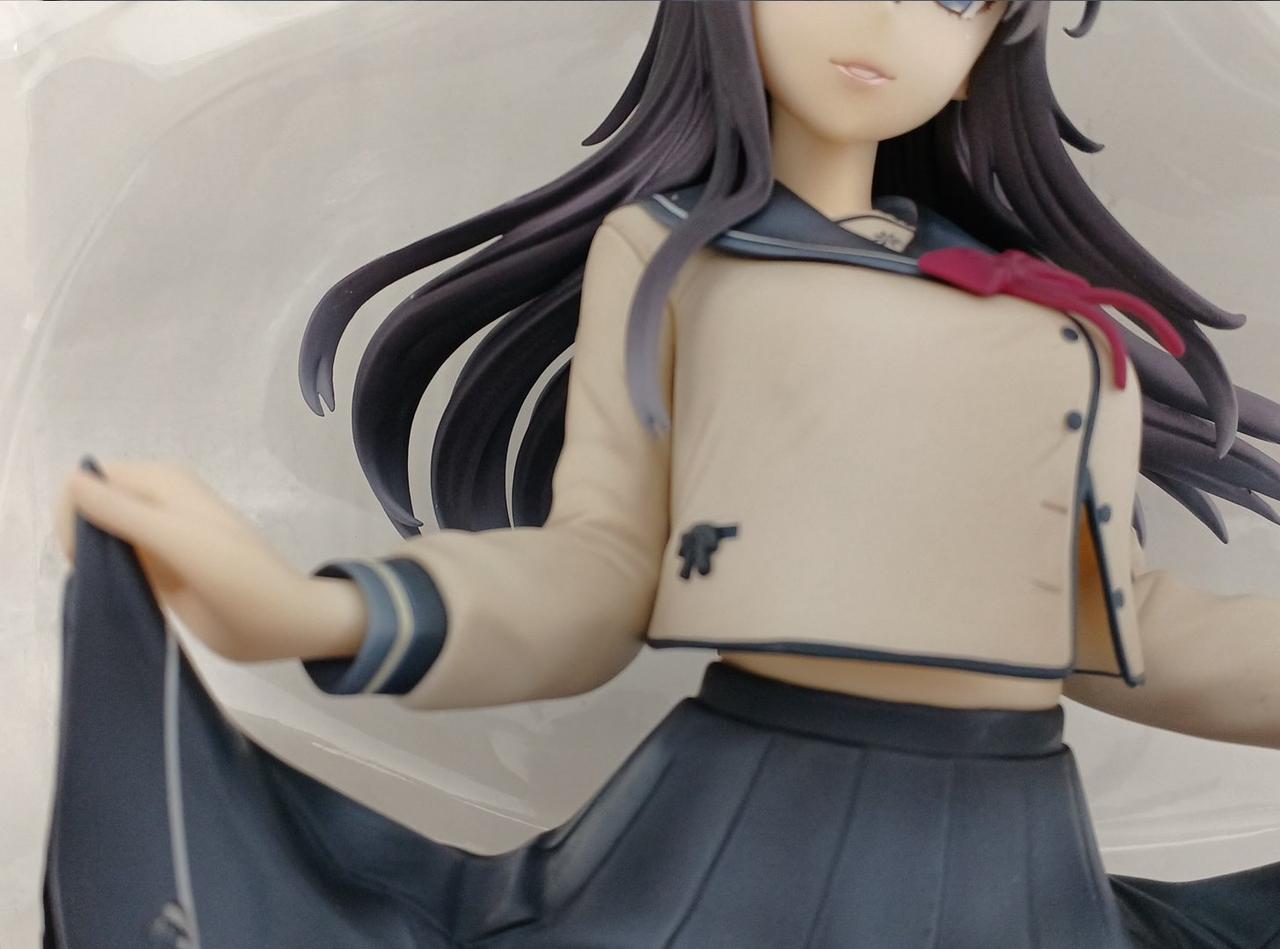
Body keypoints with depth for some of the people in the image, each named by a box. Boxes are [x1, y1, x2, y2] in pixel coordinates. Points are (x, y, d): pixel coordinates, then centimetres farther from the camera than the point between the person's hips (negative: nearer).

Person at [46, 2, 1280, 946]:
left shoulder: (1042, 299, 14)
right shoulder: (668, 245, 3)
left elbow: (1110, 621, 12)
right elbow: (596, 579, -6)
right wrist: (319, 612, -22)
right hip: (751, 829, -4)